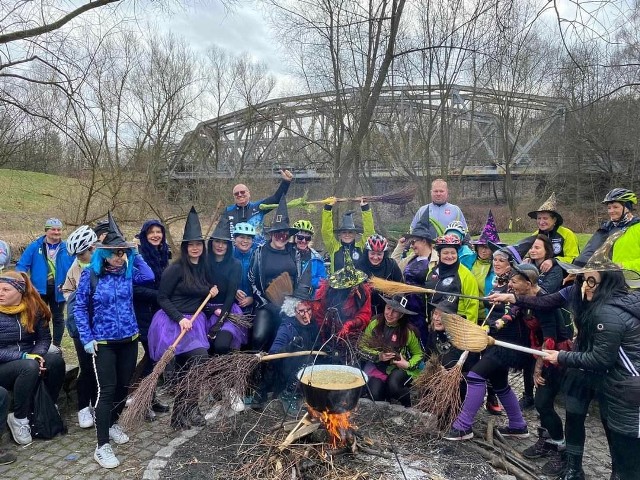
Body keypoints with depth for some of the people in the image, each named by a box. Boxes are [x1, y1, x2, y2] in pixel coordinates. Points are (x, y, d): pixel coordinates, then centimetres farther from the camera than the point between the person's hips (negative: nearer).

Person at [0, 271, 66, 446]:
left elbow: (44, 338, 2)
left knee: (56, 360, -27)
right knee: (29, 367, -35)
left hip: (27, 361, 4)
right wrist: (24, 357, -25)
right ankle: (18, 418, -15)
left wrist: (37, 355, -18)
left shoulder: (34, 309, -2)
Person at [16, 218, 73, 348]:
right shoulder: (34, 246, -3)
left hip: (57, 289, 1)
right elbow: (22, 265, -3)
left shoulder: (67, 248, -2)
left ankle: (56, 345, 24)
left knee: (58, 318, 11)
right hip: (39, 288, 0)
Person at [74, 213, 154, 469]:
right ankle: (102, 446, 1)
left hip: (129, 340, 4)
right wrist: (87, 339, -8)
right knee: (107, 391, -7)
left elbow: (149, 277, -17)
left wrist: (134, 254, -9)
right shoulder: (90, 275, -8)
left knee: (124, 387, 14)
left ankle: (112, 424, 38)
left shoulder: (128, 272, 1)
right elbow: (79, 308, -4)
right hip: (103, 342, -4)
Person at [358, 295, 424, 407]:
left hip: (399, 368, -2)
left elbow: (418, 354, 3)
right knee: (375, 395, -23)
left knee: (393, 386, -32)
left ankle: (410, 408, 0)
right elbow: (362, 346, -2)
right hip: (377, 366, 2)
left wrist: (409, 364, -15)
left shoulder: (408, 331, -11)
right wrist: (378, 356, -17)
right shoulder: (375, 324, -6)